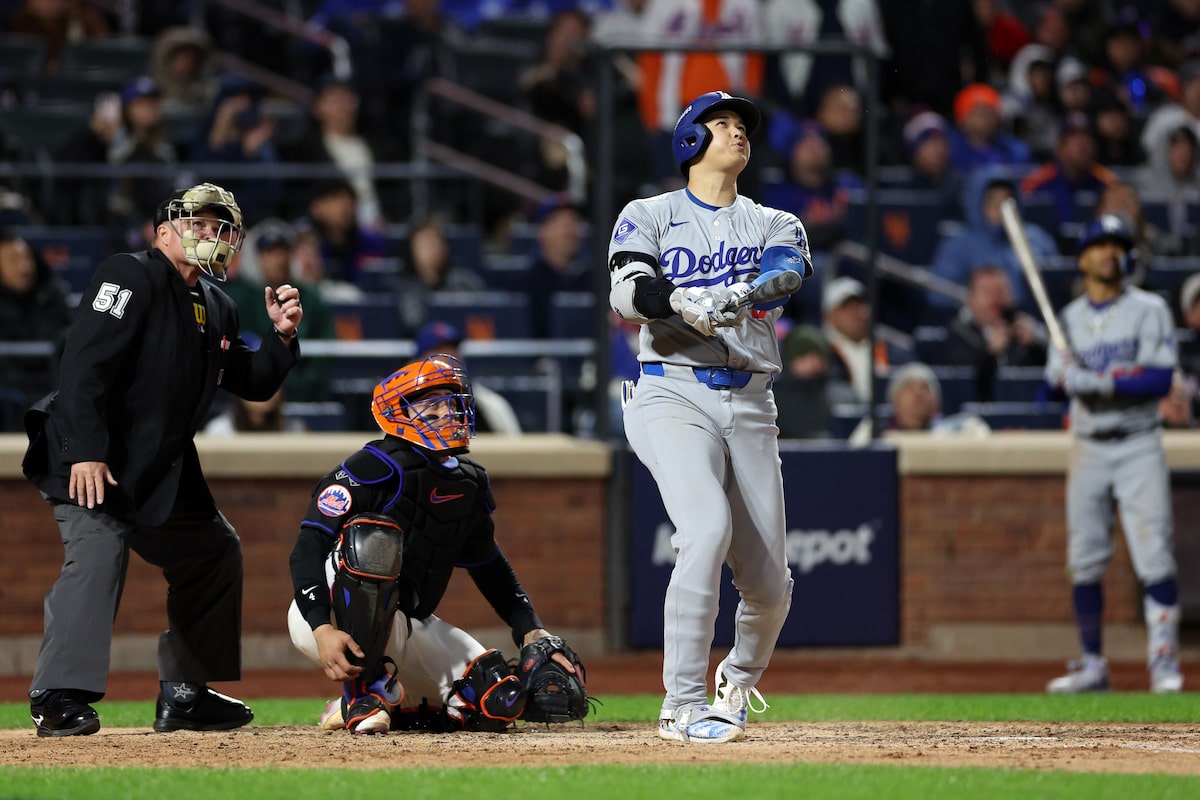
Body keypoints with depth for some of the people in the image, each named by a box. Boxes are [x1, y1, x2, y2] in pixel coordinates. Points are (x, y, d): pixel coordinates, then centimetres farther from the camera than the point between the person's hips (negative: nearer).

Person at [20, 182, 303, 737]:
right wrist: (86, 453, -30)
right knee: (97, 551, -26)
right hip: (93, 459, -10)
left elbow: (252, 384, 21)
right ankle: (58, 697, -30)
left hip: (164, 472, 10)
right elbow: (84, 365, -21)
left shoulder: (216, 308, 15)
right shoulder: (129, 277, -11)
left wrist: (282, 337, 1)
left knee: (215, 551, 15)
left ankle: (182, 694, 21)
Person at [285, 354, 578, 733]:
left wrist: (532, 631, 7)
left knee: (499, 703, -9)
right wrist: (323, 630, -33)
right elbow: (308, 547, -20)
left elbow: (490, 568, 21)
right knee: (373, 537, -36)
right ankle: (364, 686, -23)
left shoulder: (470, 485, 9)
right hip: (323, 617, -7)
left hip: (409, 628, 7)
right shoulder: (376, 467, -15)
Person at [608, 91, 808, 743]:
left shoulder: (776, 225, 15)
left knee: (769, 585, 2)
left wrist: (731, 297, -33)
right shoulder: (649, 217, 8)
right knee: (707, 529, -28)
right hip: (673, 396, -3)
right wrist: (682, 301, -33)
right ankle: (683, 706, -23)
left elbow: (780, 278, -10)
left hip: (750, 407, 4)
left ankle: (738, 682, 35)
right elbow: (625, 293, -11)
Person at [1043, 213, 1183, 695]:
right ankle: (1092, 667, 12)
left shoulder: (1149, 311, -1)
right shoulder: (1069, 318, 12)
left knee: (1154, 558, -12)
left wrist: (1102, 383, -22)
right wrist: (1063, 379, -17)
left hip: (1138, 447, -4)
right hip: (1088, 450, 4)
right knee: (1084, 562, 3)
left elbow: (1160, 380, -12)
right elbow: (1057, 382, 7)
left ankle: (1164, 662, -11)